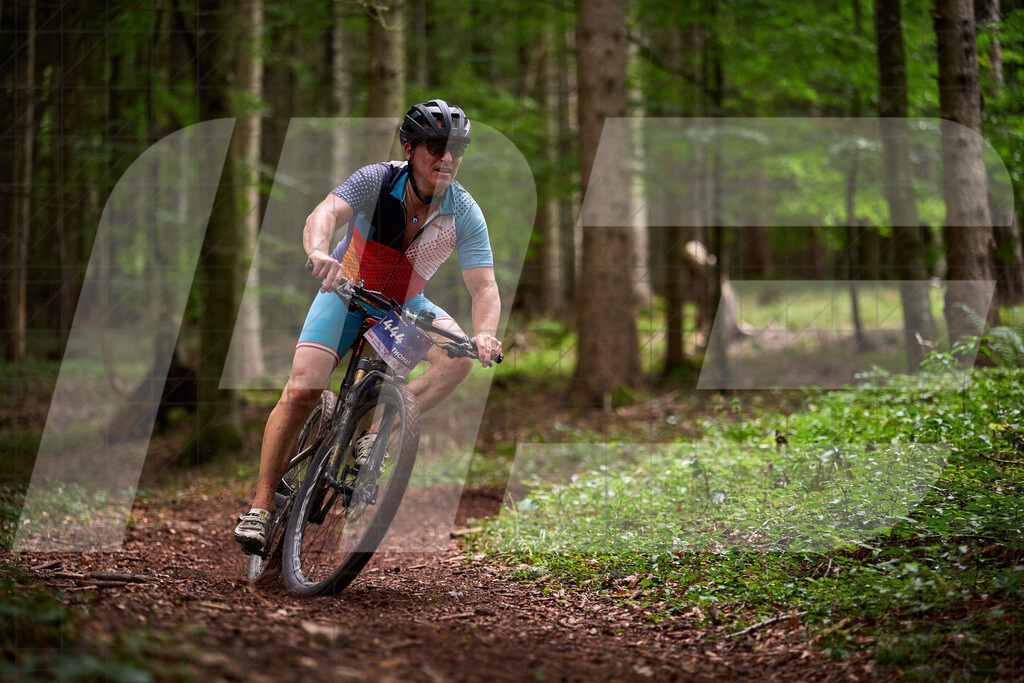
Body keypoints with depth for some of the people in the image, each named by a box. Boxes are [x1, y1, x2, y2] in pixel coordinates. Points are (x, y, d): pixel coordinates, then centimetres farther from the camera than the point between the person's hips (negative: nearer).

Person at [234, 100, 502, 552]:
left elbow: (484, 286, -25)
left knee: (458, 355, -27)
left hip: (405, 306, 2)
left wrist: (485, 334, -47)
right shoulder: (377, 181, -24)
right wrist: (319, 251, -64)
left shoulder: (464, 213, -20)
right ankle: (261, 505, -9)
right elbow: (325, 213, -40)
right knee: (302, 390, -19)